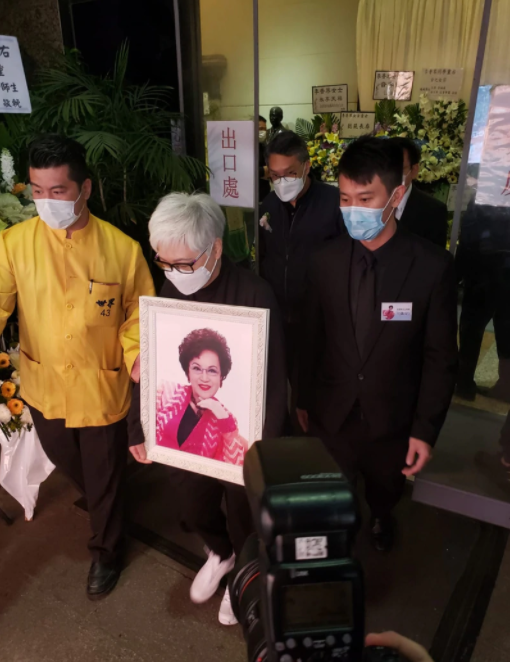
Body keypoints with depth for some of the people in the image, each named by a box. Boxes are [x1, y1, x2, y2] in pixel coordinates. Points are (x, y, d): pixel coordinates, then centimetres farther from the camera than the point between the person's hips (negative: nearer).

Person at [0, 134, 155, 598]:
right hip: (44, 386, 3)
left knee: (105, 478, 16)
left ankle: (106, 551, 44)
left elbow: (138, 312, -6)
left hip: (102, 390, -3)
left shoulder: (122, 248, -14)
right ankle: (97, 502, 64)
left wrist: (136, 353, -23)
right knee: (67, 464, 29)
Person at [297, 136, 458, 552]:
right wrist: (304, 401, 8)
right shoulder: (326, 262, -9)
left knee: (386, 492, 26)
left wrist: (426, 429, -9)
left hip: (393, 422, 0)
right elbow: (312, 340, -1)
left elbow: (441, 357, -10)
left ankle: (380, 519, 60)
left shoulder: (433, 267, -16)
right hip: (331, 417, 1)